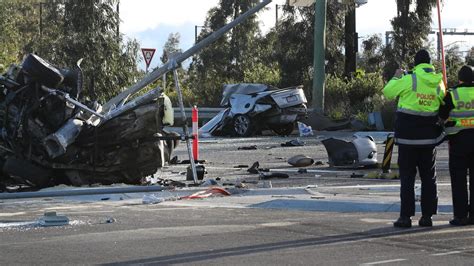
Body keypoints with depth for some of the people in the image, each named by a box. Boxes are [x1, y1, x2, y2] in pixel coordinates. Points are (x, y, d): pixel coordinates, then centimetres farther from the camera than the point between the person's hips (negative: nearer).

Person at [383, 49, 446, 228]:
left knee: (407, 176, 0)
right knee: (429, 176, 11)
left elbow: (388, 92, -2)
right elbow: (442, 103, 13)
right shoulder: (438, 83, 2)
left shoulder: (409, 80, -11)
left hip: (408, 135, -4)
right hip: (429, 136, 4)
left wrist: (396, 78, 15)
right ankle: (427, 215, 10)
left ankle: (406, 216, -3)